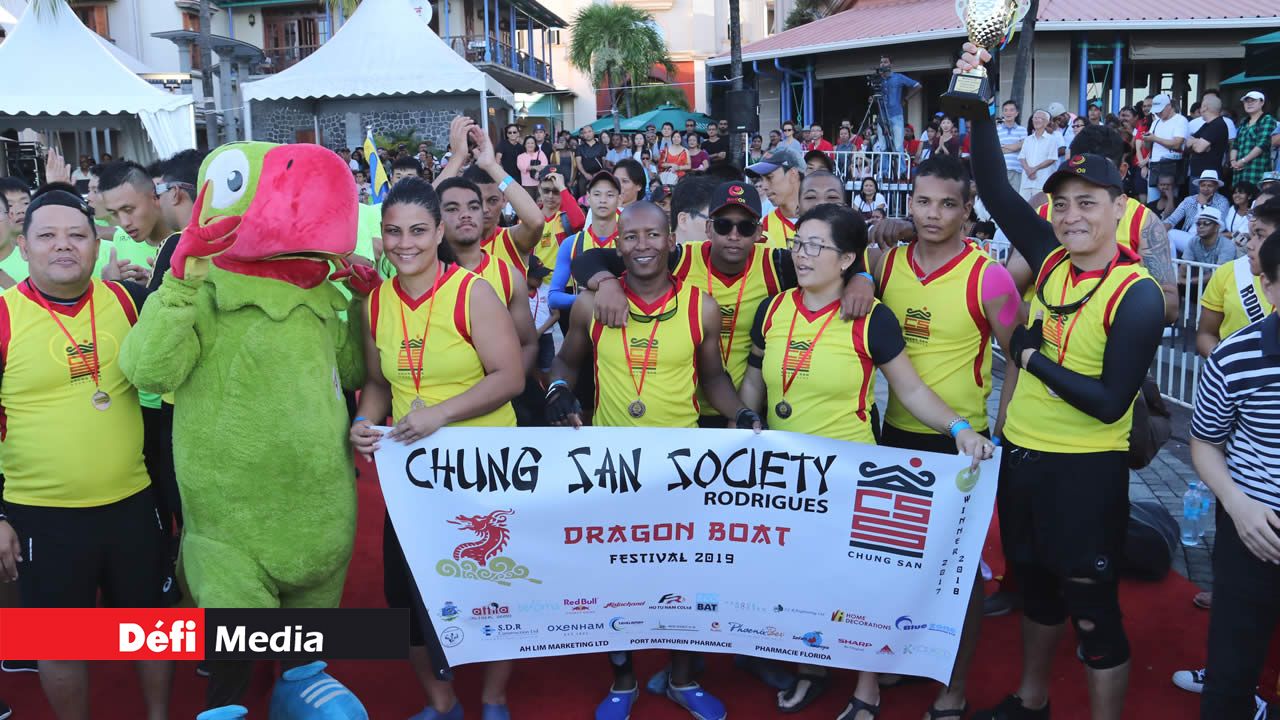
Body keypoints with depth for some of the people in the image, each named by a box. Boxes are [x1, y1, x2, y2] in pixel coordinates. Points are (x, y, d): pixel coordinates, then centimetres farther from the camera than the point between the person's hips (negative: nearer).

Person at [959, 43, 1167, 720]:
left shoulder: (1137, 296, -16)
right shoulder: (1053, 262, 0)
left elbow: (1110, 403, -20)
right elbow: (994, 190, 0)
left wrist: (1033, 358, -16)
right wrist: (978, 104, -7)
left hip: (1085, 470, -7)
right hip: (1021, 455, 7)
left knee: (1092, 610, 4)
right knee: (1034, 583, 23)